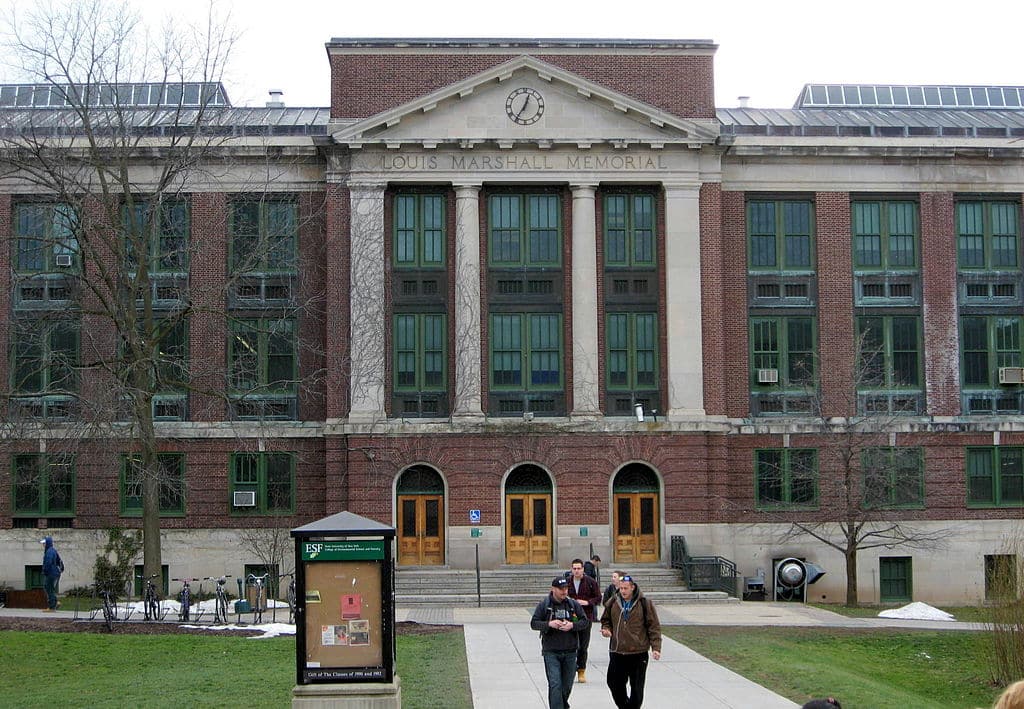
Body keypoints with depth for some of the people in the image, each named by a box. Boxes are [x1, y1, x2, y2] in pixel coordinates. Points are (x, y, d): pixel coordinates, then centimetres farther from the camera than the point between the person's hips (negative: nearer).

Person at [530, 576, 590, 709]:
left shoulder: (573, 605, 5)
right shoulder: (544, 605, -1)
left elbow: (585, 622, 4)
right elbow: (533, 623, -3)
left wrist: (572, 625, -15)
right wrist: (549, 624, -20)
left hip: (570, 652, 3)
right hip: (551, 652, -3)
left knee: (567, 685, 13)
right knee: (555, 685, -12)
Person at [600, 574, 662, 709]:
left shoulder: (644, 604, -4)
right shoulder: (612, 603, 5)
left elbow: (654, 627, -2)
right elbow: (605, 620, 21)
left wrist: (655, 648, -9)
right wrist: (606, 629, -1)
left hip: (638, 653, -3)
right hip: (616, 652, 3)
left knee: (637, 688, 3)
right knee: (614, 683, 7)